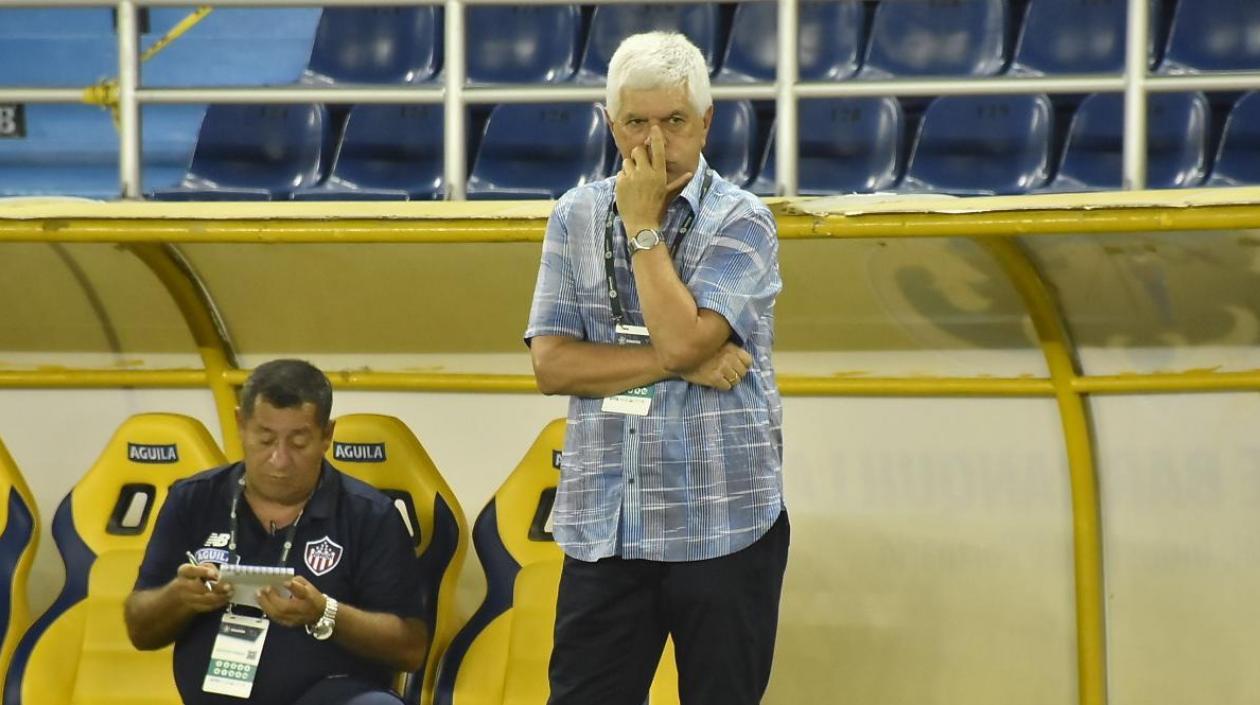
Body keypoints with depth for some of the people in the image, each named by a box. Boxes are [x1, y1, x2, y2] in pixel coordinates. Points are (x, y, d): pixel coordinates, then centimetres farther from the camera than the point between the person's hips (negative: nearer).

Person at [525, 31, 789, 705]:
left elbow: (682, 338, -18)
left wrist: (642, 223, -9)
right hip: (604, 526, 3)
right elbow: (551, 364, -2)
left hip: (723, 527, -3)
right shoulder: (576, 217, 7)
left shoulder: (740, 221, -3)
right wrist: (677, 365, -11)